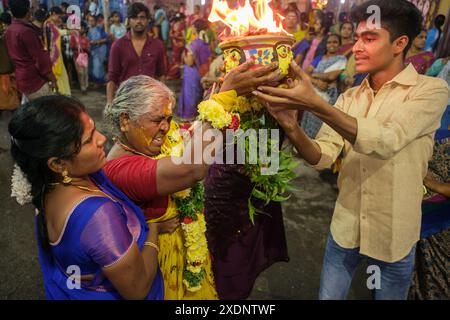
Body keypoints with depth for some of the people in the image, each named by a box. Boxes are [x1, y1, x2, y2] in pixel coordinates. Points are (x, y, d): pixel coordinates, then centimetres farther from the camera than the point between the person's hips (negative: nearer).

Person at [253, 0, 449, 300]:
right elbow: (322, 156, -8)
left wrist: (315, 104, -39)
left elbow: (385, 142, -31)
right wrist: (292, 127, -27)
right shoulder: (349, 98, 2)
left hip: (393, 235, -3)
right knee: (328, 296, 19)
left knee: (387, 295, 20)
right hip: (345, 227, 4)